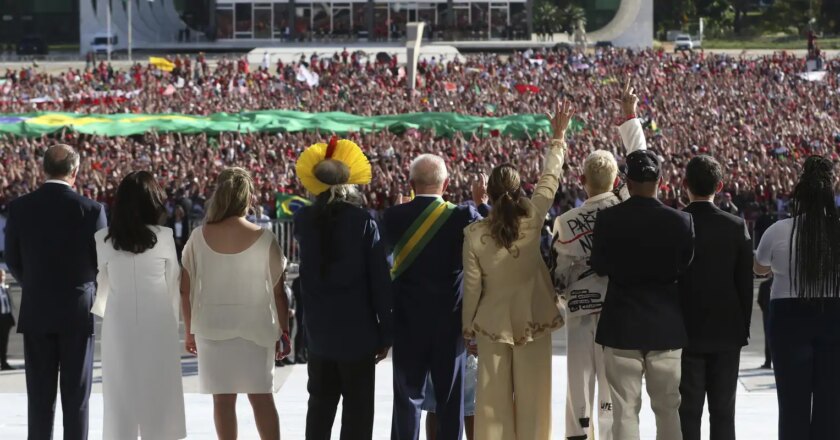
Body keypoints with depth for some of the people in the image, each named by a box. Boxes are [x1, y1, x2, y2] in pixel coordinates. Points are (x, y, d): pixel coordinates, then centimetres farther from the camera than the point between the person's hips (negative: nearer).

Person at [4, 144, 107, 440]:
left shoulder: (19, 208, -4)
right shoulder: (91, 210, -10)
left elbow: (13, 261, 3)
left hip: (35, 313, 2)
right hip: (78, 312, -1)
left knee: (40, 396, 6)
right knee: (76, 395, 5)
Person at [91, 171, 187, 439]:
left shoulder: (104, 239, -3)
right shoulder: (163, 237, -6)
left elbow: (101, 283, 5)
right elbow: (174, 282, 2)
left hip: (118, 324, 1)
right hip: (157, 322, -1)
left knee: (120, 391, 6)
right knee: (158, 390, 5)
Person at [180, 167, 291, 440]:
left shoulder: (199, 237, -4)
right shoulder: (263, 239, -8)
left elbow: (186, 289, 1)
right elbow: (278, 292, -4)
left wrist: (190, 331, 12)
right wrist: (284, 331, 7)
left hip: (211, 327, 1)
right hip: (255, 326, -1)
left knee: (223, 399, 5)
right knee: (262, 397, 6)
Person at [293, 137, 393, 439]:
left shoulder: (304, 220, -3)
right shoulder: (363, 222, -13)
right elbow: (379, 281, -11)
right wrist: (386, 333, -2)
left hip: (319, 330, 4)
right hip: (357, 330, -4)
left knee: (320, 404, 16)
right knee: (357, 409, 2)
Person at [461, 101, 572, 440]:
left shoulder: (475, 235, -12)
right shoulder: (532, 220, -12)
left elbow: (472, 286, -6)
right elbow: (550, 179, 1)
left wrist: (468, 326, 8)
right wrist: (558, 138, 13)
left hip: (493, 323, 0)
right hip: (533, 319, 0)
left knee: (493, 396, 6)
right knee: (532, 395, 7)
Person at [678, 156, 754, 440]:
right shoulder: (736, 227, -4)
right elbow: (746, 284, 0)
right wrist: (743, 328, 10)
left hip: (685, 331, -1)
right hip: (727, 332, 1)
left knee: (688, 411, 1)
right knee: (723, 412, 7)